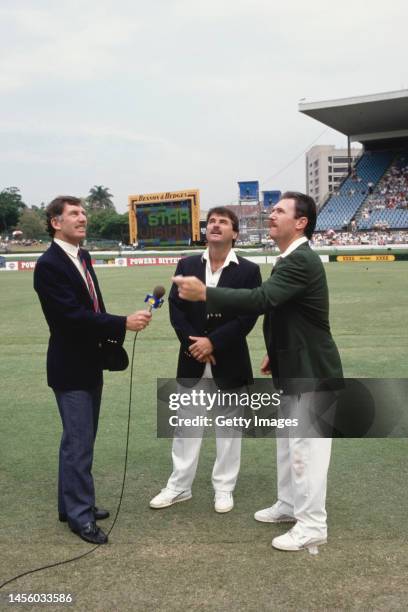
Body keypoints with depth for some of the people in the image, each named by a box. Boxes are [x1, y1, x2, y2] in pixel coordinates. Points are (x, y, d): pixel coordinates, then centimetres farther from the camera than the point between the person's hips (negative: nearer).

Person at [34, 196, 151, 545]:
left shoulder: (83, 257, 9)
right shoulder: (49, 265, -18)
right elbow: (73, 314, -26)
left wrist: (108, 340, 4)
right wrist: (124, 324, -28)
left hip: (90, 363, 9)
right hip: (70, 367, -9)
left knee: (80, 439, 17)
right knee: (79, 442, -2)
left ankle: (72, 504, 30)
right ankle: (80, 515, 10)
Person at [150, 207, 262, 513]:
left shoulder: (248, 270, -5)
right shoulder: (187, 265, 3)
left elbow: (248, 316, -12)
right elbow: (175, 308, -1)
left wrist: (213, 342, -19)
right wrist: (193, 343, -14)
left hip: (229, 361, -2)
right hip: (193, 359, 2)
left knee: (228, 427, 9)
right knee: (186, 425, 10)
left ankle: (224, 488, 22)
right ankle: (179, 486, 22)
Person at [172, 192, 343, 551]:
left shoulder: (301, 260, -22)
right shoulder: (292, 259, 12)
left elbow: (262, 299, -34)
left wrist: (205, 293, -36)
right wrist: (276, 353, 17)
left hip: (310, 371, -11)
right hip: (294, 367, 11)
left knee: (306, 446, -2)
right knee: (288, 442, 20)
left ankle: (313, 525, 9)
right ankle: (289, 505, 34)